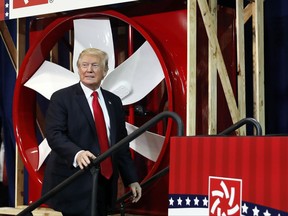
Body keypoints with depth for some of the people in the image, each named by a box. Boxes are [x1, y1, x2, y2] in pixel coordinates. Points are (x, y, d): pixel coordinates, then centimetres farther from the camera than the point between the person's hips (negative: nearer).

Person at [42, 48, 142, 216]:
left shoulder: (114, 101, 14)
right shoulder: (61, 98, -1)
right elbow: (55, 135, -12)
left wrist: (131, 180, 11)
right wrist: (77, 153, -30)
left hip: (105, 186, 5)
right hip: (73, 186, -5)